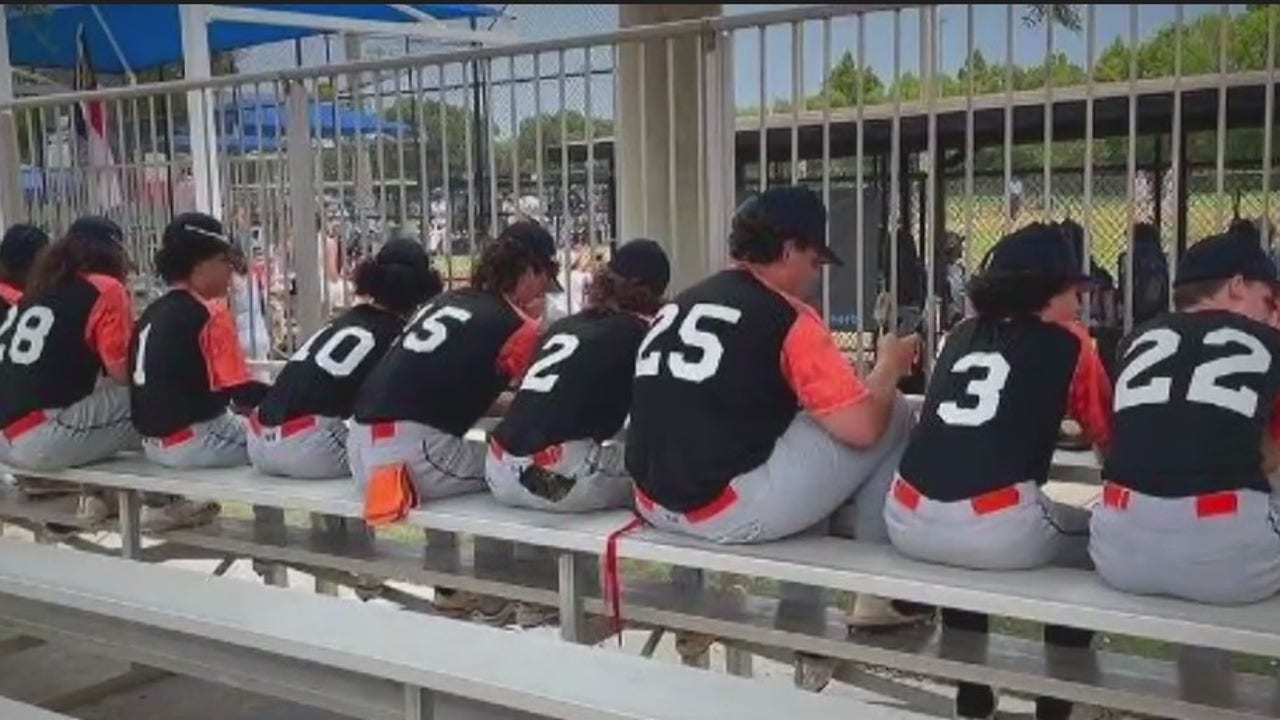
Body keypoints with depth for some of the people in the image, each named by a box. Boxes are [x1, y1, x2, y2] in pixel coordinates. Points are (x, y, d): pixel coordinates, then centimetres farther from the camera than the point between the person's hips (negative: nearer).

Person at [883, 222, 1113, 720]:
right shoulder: (1067, 342, 9)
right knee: (1094, 542, 24)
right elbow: (1108, 437, 19)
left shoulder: (961, 335, 21)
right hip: (997, 530, -5)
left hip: (908, 522, 5)